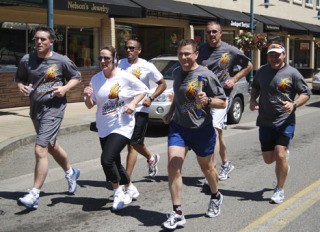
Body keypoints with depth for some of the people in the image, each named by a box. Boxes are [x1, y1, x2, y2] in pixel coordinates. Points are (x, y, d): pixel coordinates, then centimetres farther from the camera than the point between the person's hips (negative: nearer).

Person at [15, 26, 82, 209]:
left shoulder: (61, 61, -7)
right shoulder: (27, 60, 2)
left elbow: (77, 77, 5)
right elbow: (19, 78, 15)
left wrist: (65, 88, -12)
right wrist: (21, 86, -7)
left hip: (53, 108, -6)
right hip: (35, 109, 6)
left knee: (40, 150, -15)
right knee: (51, 146, 23)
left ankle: (34, 195, -9)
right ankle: (71, 172, 49)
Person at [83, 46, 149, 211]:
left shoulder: (125, 77, -9)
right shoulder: (95, 79, 2)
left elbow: (143, 90, 4)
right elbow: (90, 105, 6)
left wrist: (133, 103, -12)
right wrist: (88, 97, -15)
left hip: (122, 127, -5)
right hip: (104, 128, 5)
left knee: (107, 159, -19)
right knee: (115, 163, 12)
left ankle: (118, 191, 3)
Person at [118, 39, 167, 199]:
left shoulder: (147, 67, -6)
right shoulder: (120, 64, 4)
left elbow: (162, 84, 1)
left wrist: (151, 98, -11)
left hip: (140, 110, -5)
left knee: (132, 144, -9)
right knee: (136, 143, 19)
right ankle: (151, 158, 51)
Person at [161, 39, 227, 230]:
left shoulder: (206, 75, -12)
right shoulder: (176, 73, 6)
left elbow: (223, 102, -10)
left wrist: (207, 100, -28)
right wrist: (170, 113, 12)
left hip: (202, 128, -4)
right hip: (178, 126, 4)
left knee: (206, 167, 14)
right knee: (173, 166, -11)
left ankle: (216, 197, 45)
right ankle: (178, 214, -6)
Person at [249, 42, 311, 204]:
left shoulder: (292, 73, -6)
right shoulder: (262, 71, 7)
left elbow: (306, 93, -1)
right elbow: (255, 88, 24)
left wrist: (294, 104, -19)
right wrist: (253, 100, 4)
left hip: (285, 122, -4)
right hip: (265, 122, 4)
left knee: (280, 155, -13)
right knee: (268, 159, 6)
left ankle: (280, 190, 5)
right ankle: (284, 151, 42)